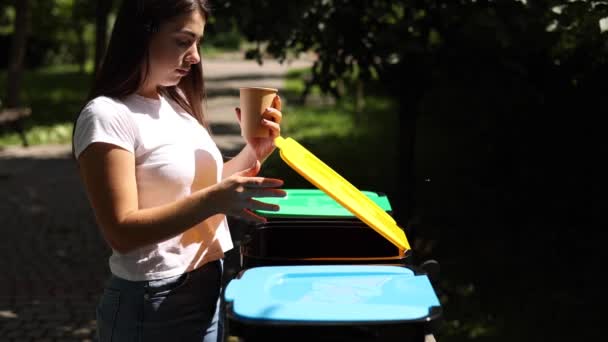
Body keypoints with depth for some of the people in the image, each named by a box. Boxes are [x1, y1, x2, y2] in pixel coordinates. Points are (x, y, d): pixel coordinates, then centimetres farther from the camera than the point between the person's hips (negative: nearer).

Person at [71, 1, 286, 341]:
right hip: (155, 304, -7)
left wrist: (254, 152, -3)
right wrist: (213, 201, -31)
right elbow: (122, 232, -22)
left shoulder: (178, 102, 6)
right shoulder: (108, 115, -16)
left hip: (211, 289, 7)